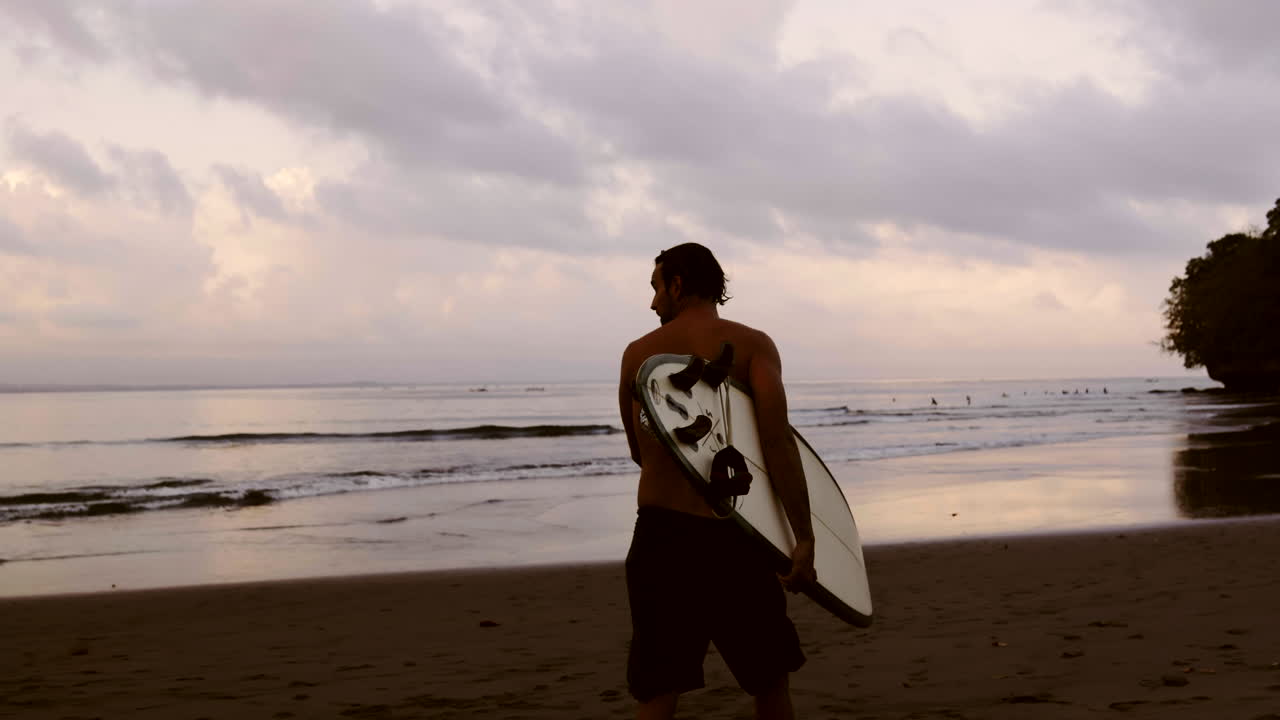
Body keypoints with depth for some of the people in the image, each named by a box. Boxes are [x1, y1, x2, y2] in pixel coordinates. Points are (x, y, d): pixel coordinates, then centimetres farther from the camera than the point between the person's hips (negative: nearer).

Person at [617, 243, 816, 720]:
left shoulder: (637, 353, 8)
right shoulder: (752, 344, -2)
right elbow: (776, 438, -16)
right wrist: (804, 539, -17)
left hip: (660, 532, 2)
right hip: (732, 536, -2)